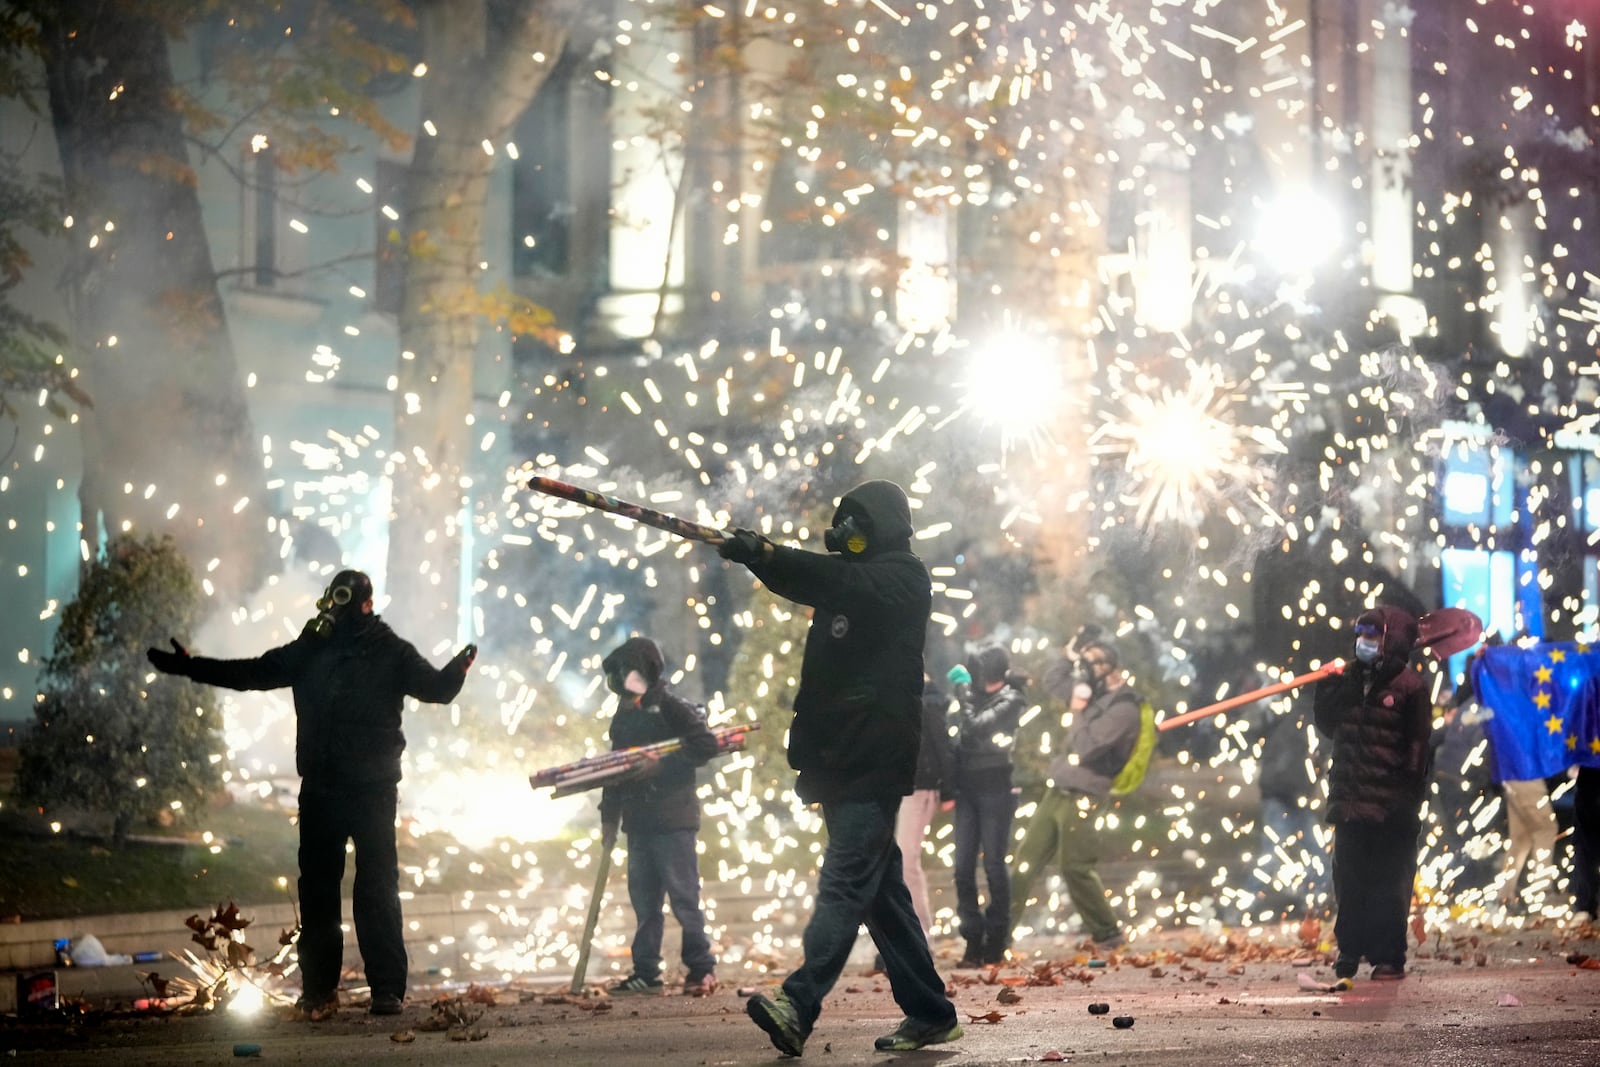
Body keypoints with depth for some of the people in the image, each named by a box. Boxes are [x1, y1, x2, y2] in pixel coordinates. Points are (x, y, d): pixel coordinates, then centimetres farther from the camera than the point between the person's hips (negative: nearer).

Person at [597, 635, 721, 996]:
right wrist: (609, 816, 17)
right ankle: (645, 974, 11)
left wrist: (663, 764, -20)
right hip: (639, 823, 7)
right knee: (644, 900, 8)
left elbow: (706, 744, -15)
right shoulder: (623, 716, 17)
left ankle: (702, 970, -2)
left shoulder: (669, 706, -6)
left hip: (673, 820, -7)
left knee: (683, 897, -7)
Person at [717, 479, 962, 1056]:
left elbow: (845, 581, -22)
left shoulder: (903, 580, -5)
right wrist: (761, 556, -11)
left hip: (876, 762, -9)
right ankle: (929, 1013, 17)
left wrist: (768, 555, -34)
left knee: (844, 883, -18)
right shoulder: (848, 580, 22)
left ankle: (798, 1006, -32)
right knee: (880, 889, 11)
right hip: (840, 760, 9)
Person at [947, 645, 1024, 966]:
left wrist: (962, 688, -10)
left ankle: (996, 942, 5)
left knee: (994, 865, -3)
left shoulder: (1009, 699, -5)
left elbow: (975, 726, -18)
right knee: (963, 868, -1)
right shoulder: (973, 693, 11)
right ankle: (973, 941, 1)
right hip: (967, 788, 5)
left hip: (995, 789, -5)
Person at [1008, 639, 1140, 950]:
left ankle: (1108, 934, 7)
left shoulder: (1123, 708, -13)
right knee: (1027, 859, 6)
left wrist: (1078, 712, -6)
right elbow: (1071, 746, 21)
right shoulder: (1098, 699, 15)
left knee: (1076, 867, -5)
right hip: (1056, 792, 9)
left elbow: (1084, 748, -18)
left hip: (1079, 797, -9)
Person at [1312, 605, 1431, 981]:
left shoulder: (1409, 686, -6)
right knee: (1349, 880, 11)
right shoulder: (1351, 679, 13)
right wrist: (1327, 691, 4)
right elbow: (1329, 727, 21)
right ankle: (1349, 950, 21)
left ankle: (1389, 957, 4)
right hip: (1350, 805, 6)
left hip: (1390, 809, -6)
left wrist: (1408, 799, -13)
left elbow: (1418, 746, -8)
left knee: (1389, 885, -1)